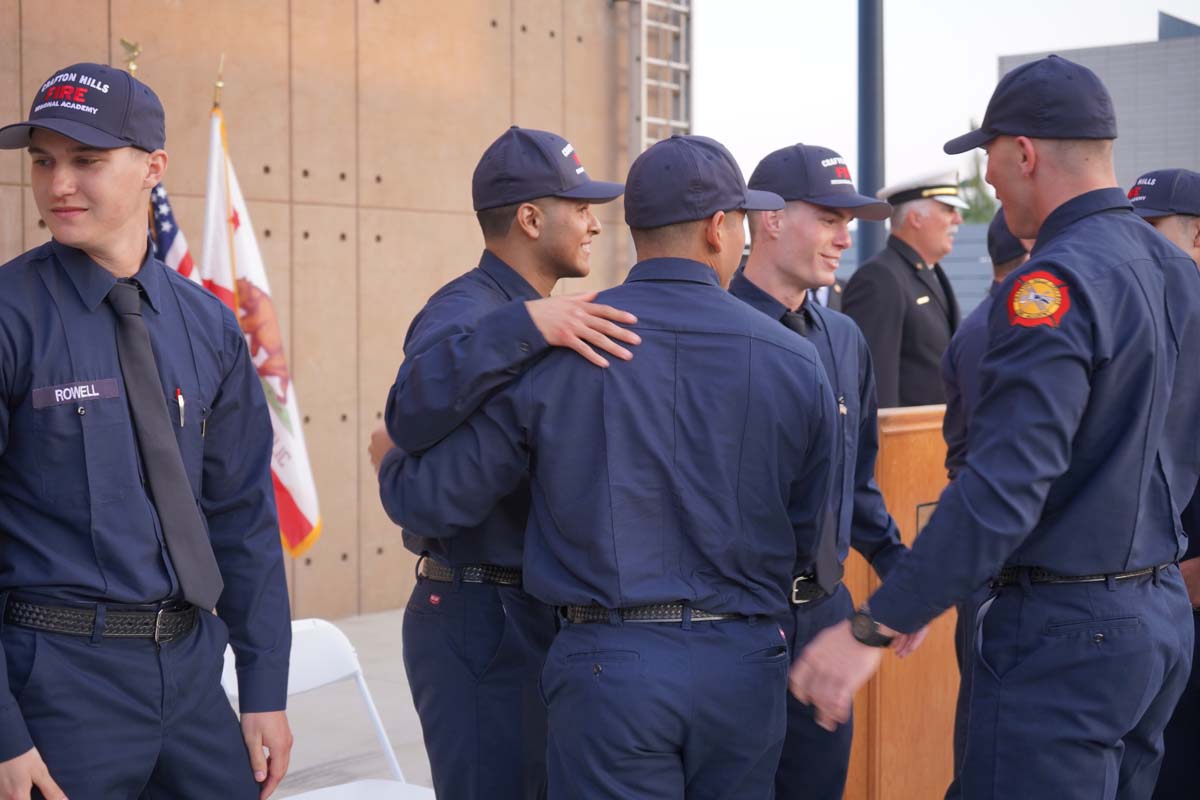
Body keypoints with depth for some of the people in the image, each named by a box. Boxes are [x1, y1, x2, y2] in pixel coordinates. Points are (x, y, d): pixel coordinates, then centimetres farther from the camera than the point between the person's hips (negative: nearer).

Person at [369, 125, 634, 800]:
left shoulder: (545, 314, 14)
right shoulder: (467, 310, -15)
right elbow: (412, 414, -36)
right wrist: (525, 323, -39)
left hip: (544, 613, 9)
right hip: (480, 622, -9)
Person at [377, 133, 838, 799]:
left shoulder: (553, 349, -6)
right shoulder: (793, 362, -1)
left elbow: (432, 501, -2)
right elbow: (810, 539, 10)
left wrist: (389, 456, 22)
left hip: (609, 665, -2)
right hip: (744, 666, 2)